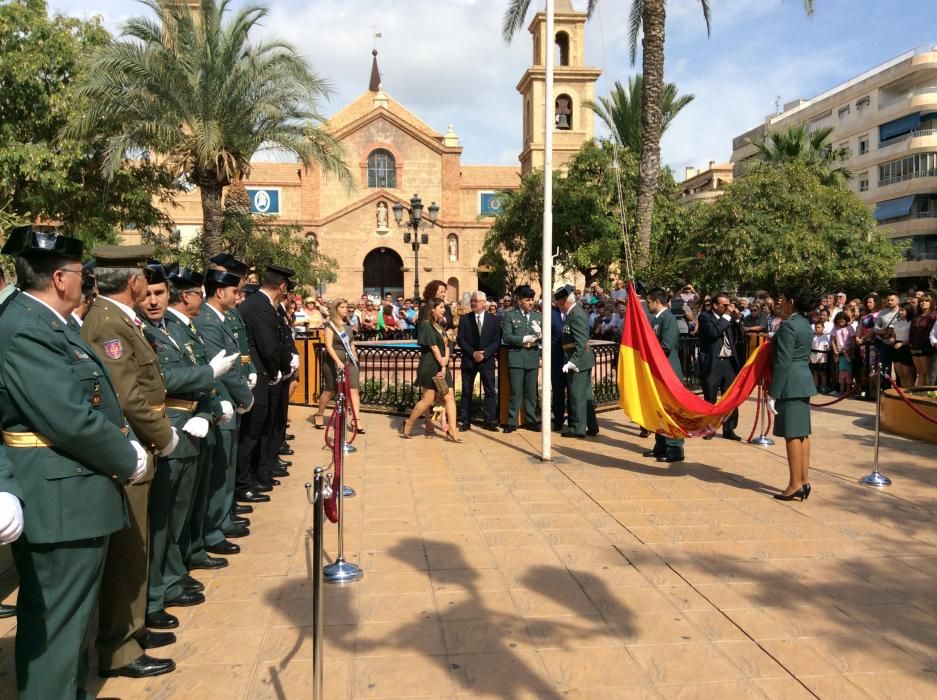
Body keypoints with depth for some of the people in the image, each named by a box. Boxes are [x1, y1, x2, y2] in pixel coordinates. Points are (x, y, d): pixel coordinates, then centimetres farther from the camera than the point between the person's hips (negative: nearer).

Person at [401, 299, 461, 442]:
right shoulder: (426, 325, -9)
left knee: (450, 398, -1)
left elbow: (446, 347, 7)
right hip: (430, 367, -8)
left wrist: (444, 367, -7)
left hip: (441, 367, 8)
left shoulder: (440, 326, 16)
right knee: (428, 400, -4)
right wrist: (442, 363, -7)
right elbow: (433, 347, -14)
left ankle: (452, 432, -2)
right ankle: (407, 426, 13)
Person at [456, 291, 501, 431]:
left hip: (487, 360, 0)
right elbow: (460, 339, -2)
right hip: (468, 360, 0)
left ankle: (489, 421, 6)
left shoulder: (493, 320, 3)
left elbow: (496, 341, 0)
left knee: (490, 391, 0)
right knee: (466, 392, 4)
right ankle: (465, 421, 9)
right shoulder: (464, 318, 3)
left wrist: (484, 353, -14)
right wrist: (473, 353, -13)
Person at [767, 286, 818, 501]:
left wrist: (773, 393, -17)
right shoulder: (804, 324, 14)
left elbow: (783, 362, -19)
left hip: (790, 384, -10)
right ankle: (804, 481, 15)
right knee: (802, 432, 11)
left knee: (792, 434, -6)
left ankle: (795, 485, -3)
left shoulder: (788, 326, -15)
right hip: (803, 381, 10)